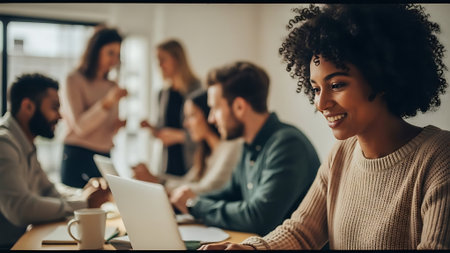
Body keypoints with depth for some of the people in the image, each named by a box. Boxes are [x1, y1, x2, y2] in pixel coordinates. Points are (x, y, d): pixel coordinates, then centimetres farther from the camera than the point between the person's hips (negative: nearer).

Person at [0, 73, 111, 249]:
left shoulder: (25, 146, 14)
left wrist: (84, 195, -1)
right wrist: (83, 204, -15)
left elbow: (48, 192, 19)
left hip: (20, 239, 9)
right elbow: (21, 209, -27)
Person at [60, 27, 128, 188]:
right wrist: (107, 103, -23)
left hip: (105, 158, 5)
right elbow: (79, 126, -14)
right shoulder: (74, 81, -4)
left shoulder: (112, 86, 13)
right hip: (78, 157, -5)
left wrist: (117, 126, -1)